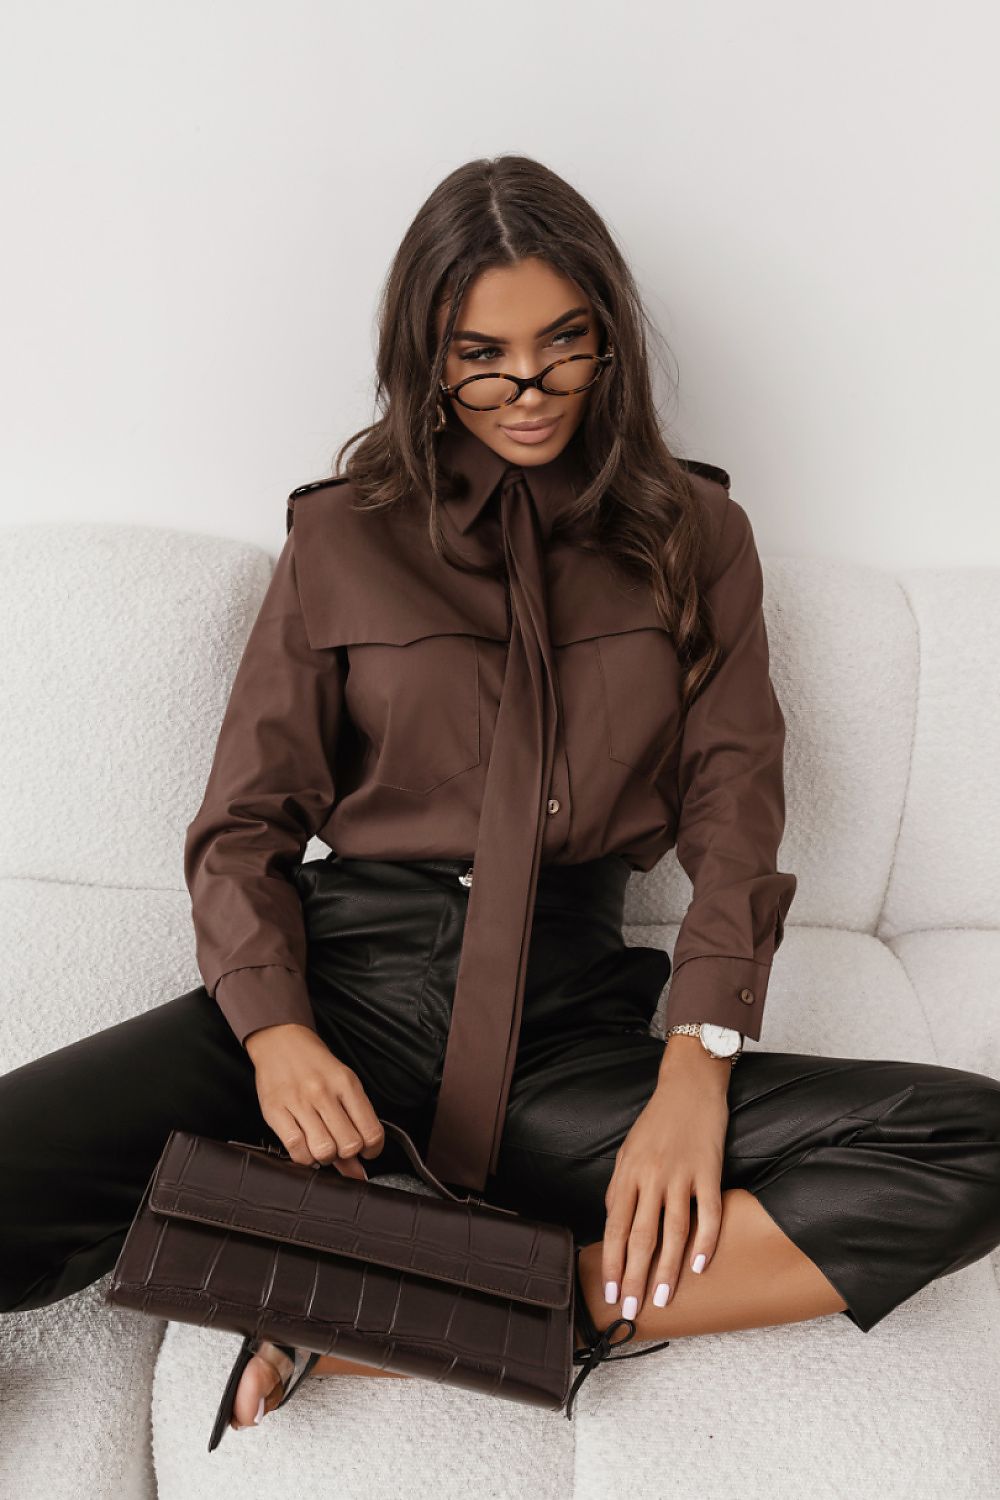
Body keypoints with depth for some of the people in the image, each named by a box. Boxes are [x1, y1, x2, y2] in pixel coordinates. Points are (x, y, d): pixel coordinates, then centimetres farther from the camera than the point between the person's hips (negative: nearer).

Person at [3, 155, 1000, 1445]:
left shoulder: (693, 535, 11)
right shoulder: (342, 536, 8)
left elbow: (733, 809, 4)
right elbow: (243, 823, 6)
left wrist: (695, 1065, -13)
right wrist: (276, 1032, -14)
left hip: (573, 1014, 3)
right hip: (353, 984, -1)